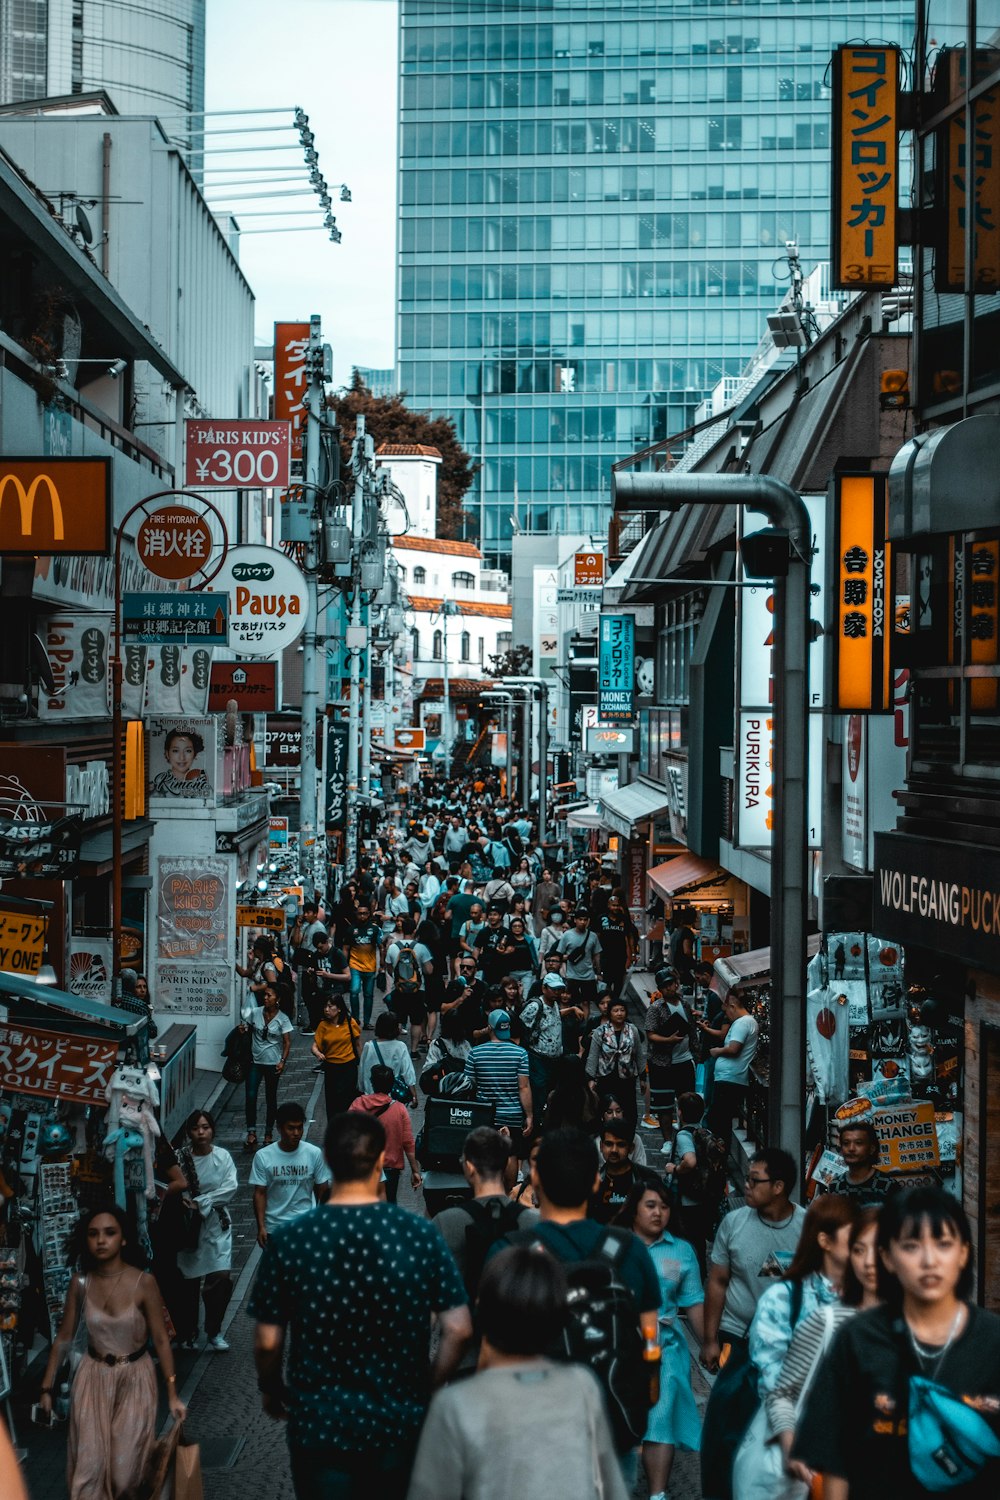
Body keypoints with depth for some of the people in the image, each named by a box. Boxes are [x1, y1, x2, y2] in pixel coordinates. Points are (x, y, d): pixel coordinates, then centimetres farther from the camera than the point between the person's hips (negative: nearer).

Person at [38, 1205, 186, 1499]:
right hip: (93, 1376, 2)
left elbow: (161, 1340, -11)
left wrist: (173, 1394, -11)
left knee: (126, 1463, 2)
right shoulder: (80, 1284, -7)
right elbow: (64, 1337, 3)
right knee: (90, 1462, -1)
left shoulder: (143, 1283, -16)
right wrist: (46, 1387, 4)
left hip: (135, 1377, -2)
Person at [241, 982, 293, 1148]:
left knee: (271, 1099, 9)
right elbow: (247, 1028, 12)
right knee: (250, 1096, -7)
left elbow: (287, 1042, -6)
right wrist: (243, 1029, -12)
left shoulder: (282, 1019, -8)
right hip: (255, 1061, 2)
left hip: (272, 1064, -2)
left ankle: (269, 1133, 21)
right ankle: (251, 1133, -1)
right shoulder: (255, 1012, -2)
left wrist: (283, 1061, -15)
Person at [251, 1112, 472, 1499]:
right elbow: (458, 1330, -9)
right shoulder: (419, 1235, -10)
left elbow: (268, 1342, -6)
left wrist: (271, 1391, 14)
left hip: (320, 1426, 0)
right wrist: (429, 1389, 8)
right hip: (403, 1424, 1)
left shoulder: (290, 1241, -11)